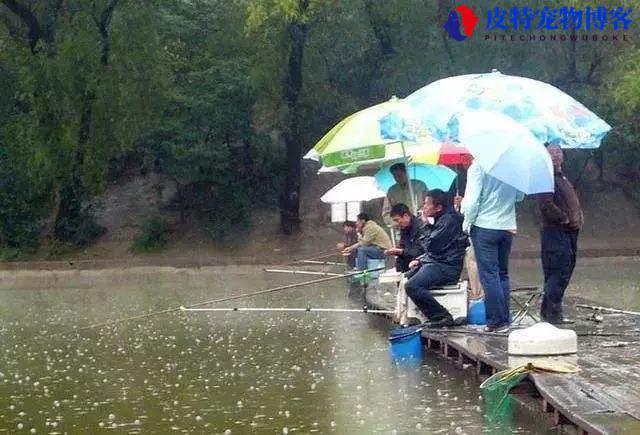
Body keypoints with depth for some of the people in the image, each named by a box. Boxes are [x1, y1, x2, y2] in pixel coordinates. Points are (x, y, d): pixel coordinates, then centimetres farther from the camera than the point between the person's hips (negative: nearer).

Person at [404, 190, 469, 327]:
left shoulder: (449, 220, -16)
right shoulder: (441, 219, 16)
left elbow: (430, 245, -19)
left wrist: (427, 224, -7)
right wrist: (420, 259, 12)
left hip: (447, 268, -11)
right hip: (436, 263, 11)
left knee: (412, 286, -25)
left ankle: (443, 317, -19)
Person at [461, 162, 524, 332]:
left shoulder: (477, 167, -14)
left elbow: (472, 200, -16)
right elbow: (520, 196, 12)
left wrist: (467, 224, -3)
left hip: (485, 226, -5)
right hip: (507, 227, 5)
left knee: (489, 274, -1)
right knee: (502, 274, 14)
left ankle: (496, 321, -4)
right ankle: (505, 319, 15)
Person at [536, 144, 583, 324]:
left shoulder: (562, 178, 21)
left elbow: (573, 200, 29)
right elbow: (546, 205, -23)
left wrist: (579, 216, 12)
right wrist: (564, 218, -17)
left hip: (568, 232, 10)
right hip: (555, 233, -10)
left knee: (566, 271, 14)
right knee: (558, 272, -9)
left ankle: (549, 309, 21)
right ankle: (552, 312, -4)